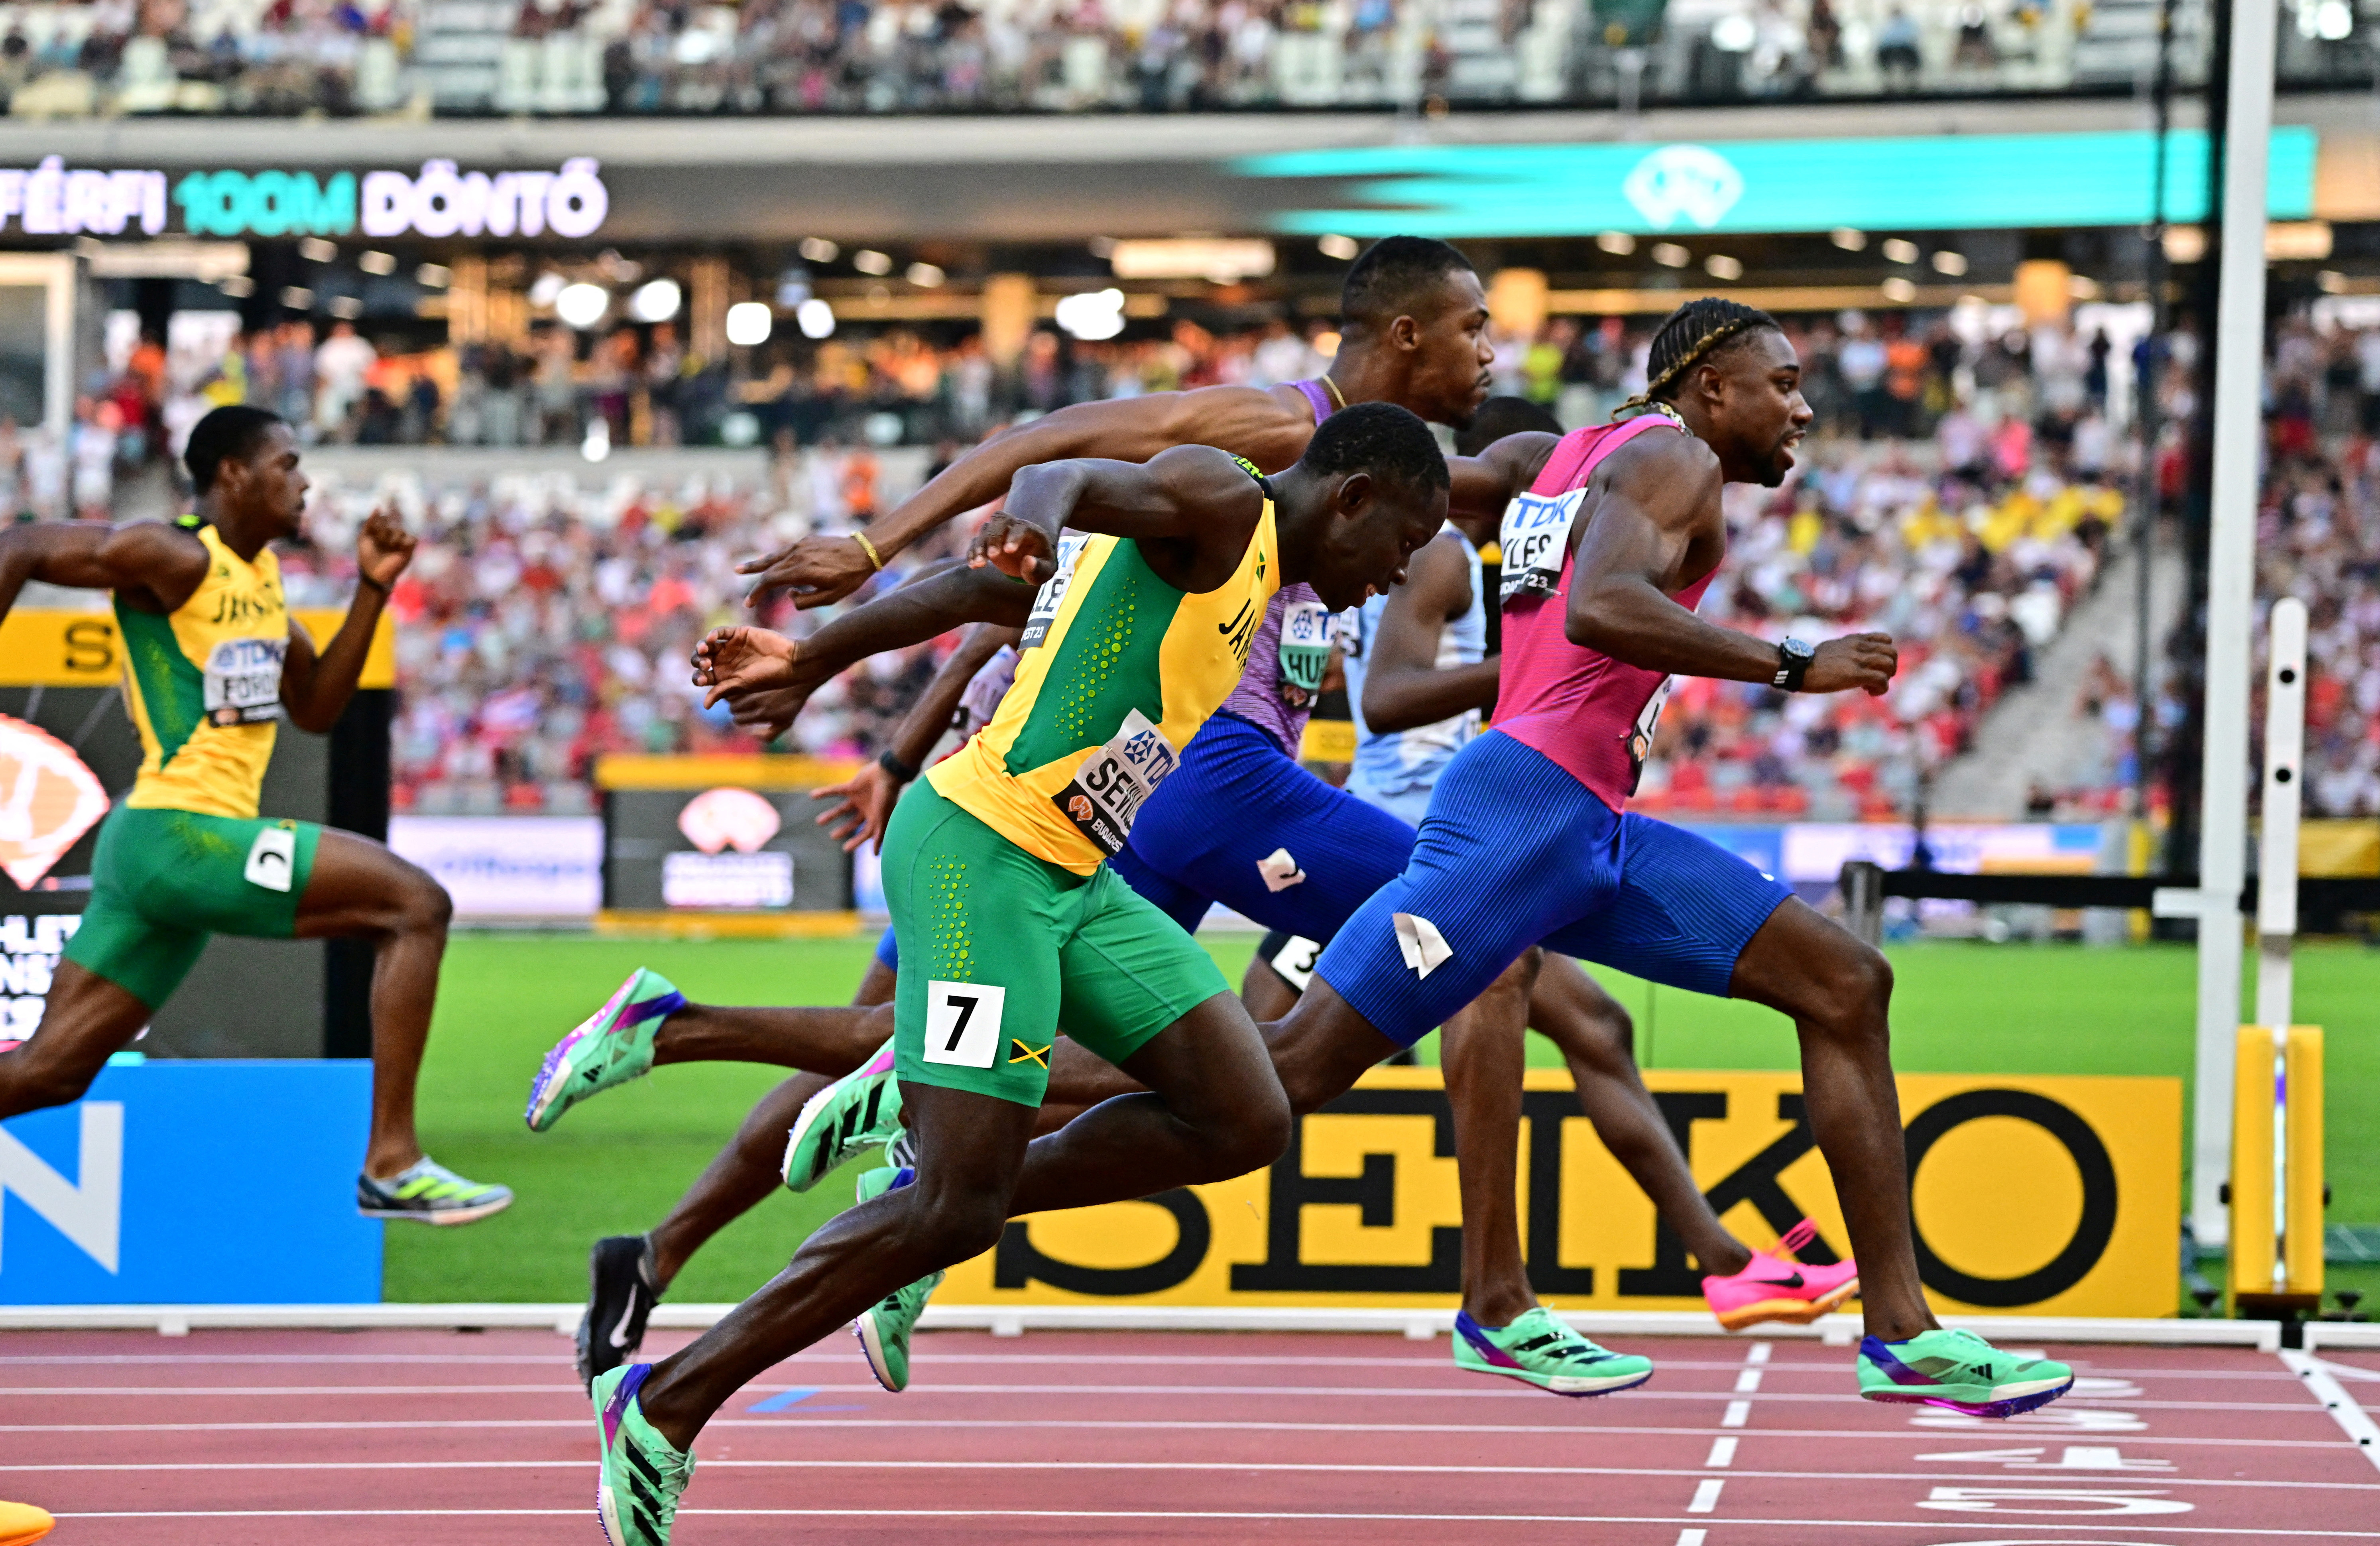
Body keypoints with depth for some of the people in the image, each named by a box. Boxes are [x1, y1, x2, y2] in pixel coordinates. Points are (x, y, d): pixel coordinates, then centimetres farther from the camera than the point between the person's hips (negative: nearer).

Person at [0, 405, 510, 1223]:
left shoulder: (260, 574, 18)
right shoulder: (175, 557, -9)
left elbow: (315, 708, 21)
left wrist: (372, 590, 12)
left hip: (149, 850, 9)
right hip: (180, 836, -9)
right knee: (416, 905, -13)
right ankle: (391, 1164, -16)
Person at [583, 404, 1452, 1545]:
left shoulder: (1234, 561, 21)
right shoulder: (1221, 503, -6)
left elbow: (971, 593, 24)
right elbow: (1072, 476, -27)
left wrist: (812, 658, 28)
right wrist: (1031, 517, -50)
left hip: (1067, 878, 10)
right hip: (981, 856, -10)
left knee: (1245, 1124, 2)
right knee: (955, 1214, -13)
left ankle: (943, 1185, 12)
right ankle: (666, 1404, -4)